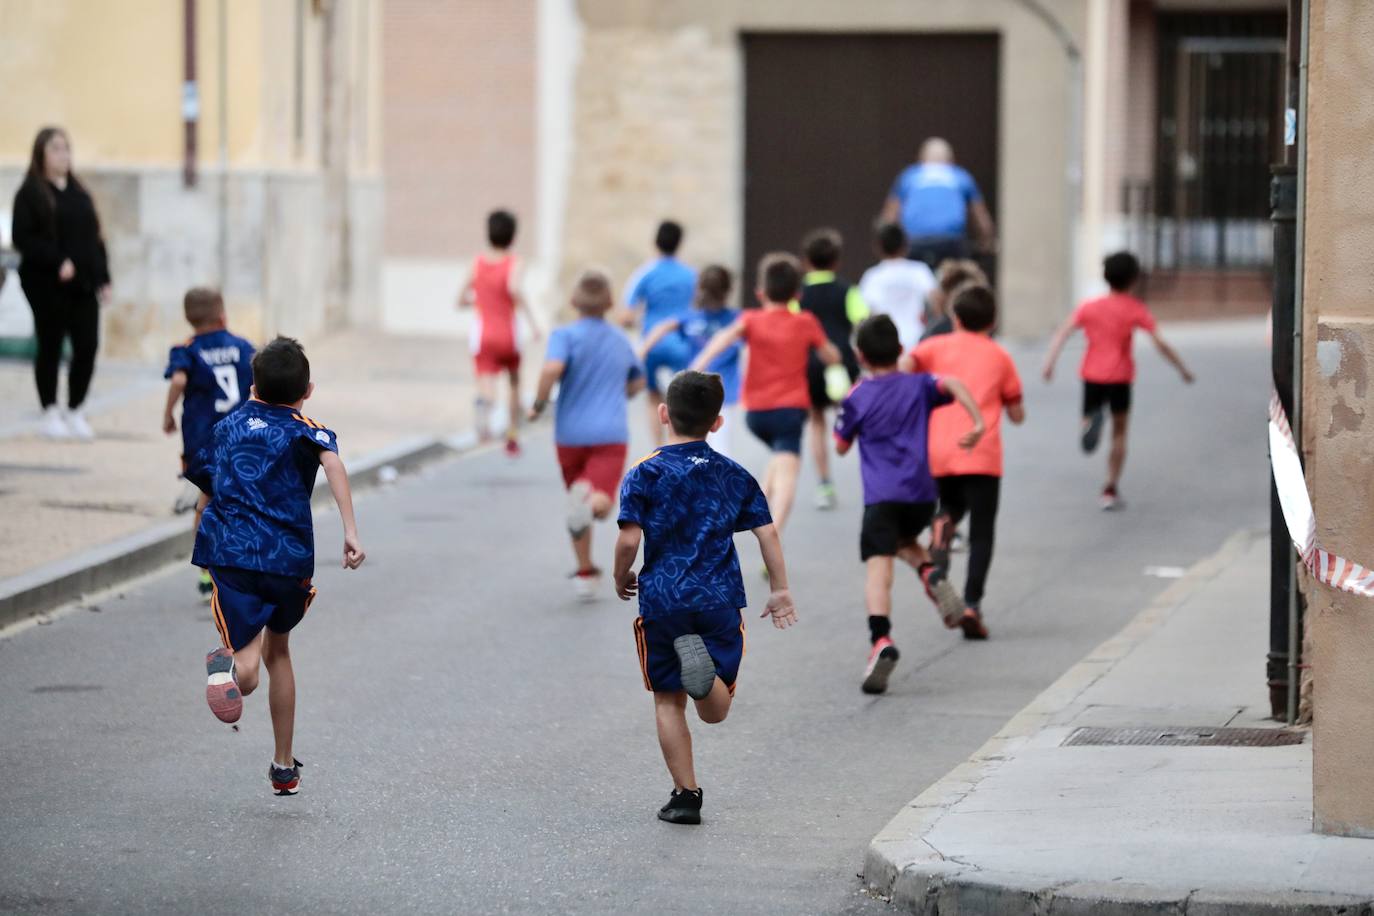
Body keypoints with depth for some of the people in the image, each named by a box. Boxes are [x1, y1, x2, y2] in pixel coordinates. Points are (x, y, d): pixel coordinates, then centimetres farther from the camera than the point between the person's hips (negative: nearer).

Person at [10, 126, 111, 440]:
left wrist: (102, 278, 9)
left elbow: (94, 237, 16)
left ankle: (75, 411, 13)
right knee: (50, 347, 1)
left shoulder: (79, 194, 14)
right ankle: (51, 413, 11)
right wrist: (57, 262, -20)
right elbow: (23, 238, -11)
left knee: (87, 346, 0)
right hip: (47, 285, -5)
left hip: (83, 284, 5)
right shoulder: (30, 194, -3)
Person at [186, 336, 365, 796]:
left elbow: (200, 478, 31)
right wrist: (350, 530, -22)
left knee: (248, 669, -10)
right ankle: (284, 768, 33)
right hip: (290, 559, 0)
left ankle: (229, 665, -49)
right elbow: (331, 460, -14)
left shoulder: (227, 426, 20)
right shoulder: (303, 428, 9)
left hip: (229, 554, 0)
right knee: (278, 651, 26)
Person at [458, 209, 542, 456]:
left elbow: (461, 301, 10)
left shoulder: (477, 264, 4)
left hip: (483, 334, 1)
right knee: (515, 383, 24)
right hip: (508, 334, -1)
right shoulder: (512, 264, -6)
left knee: (487, 385, -13)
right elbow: (514, 289, -28)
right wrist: (532, 320, -26)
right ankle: (512, 439, 31)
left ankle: (484, 404, -51)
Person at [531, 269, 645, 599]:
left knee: (578, 509, 19)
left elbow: (552, 368, -24)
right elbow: (637, 383, 28)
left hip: (571, 433, 0)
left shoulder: (567, 335, -4)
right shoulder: (620, 340, 13)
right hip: (611, 433, 0)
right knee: (601, 504, -18)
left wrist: (539, 404, -10)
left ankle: (585, 573, 27)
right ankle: (589, 498, -53)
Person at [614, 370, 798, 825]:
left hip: (662, 600, -2)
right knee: (715, 712, 5)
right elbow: (767, 533, 3)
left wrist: (621, 578, 8)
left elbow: (629, 539, -11)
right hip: (721, 600, 2)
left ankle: (686, 795, 6)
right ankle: (705, 667, -28)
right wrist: (780, 590, 11)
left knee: (669, 701, 11)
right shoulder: (735, 476, 7)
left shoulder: (645, 474, -4)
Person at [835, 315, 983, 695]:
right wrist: (978, 423, -13)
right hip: (921, 493, 4)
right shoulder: (918, 385, 11)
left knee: (878, 565, -12)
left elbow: (842, 447, 14)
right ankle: (932, 575, 0)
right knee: (905, 540, 32)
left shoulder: (857, 399, 5)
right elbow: (953, 385, -8)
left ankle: (881, 639, -32)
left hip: (881, 495, -4)